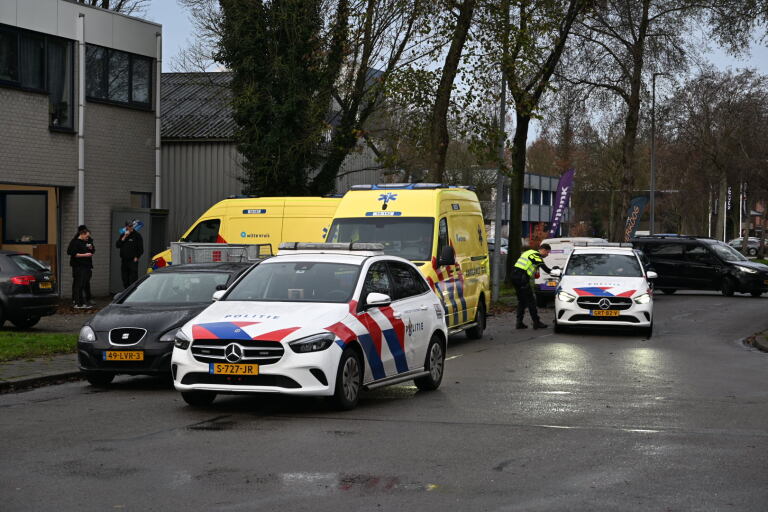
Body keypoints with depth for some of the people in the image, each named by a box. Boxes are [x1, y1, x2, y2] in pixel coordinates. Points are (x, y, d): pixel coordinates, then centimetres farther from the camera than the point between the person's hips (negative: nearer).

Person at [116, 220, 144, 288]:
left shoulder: (137, 235, -1)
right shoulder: (123, 235, 13)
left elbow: (140, 249, -2)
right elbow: (117, 245, 2)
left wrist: (136, 258, -9)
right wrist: (124, 237, -6)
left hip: (133, 261, -5)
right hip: (124, 260, 5)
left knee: (133, 280, -11)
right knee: (125, 280, 8)